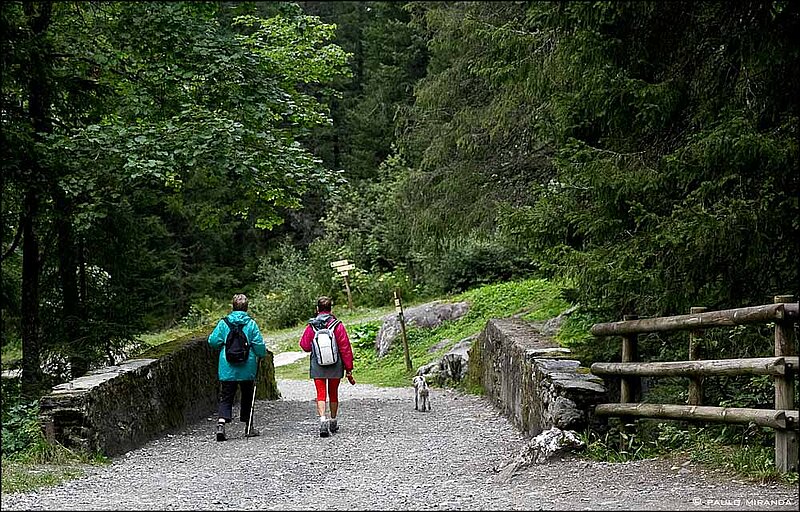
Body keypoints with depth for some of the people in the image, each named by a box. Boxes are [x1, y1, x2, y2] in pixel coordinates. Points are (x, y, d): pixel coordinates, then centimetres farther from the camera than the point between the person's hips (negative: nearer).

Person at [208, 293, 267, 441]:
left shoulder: (224, 322, -2)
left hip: (227, 368, 0)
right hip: (247, 369, 0)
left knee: (226, 398, 4)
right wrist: (262, 355, 12)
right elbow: (259, 345, -7)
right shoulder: (251, 323, -5)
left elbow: (213, 341, -4)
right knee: (247, 396, 14)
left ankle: (221, 423, -16)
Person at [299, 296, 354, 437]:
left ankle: (322, 419, -22)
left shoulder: (311, 326, -5)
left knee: (321, 394, 0)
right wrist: (349, 369, -1)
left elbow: (305, 346, 2)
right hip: (335, 367, 0)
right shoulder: (337, 326, -8)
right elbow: (345, 348, -7)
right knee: (333, 393, 16)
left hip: (317, 366, 0)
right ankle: (333, 422, 28)